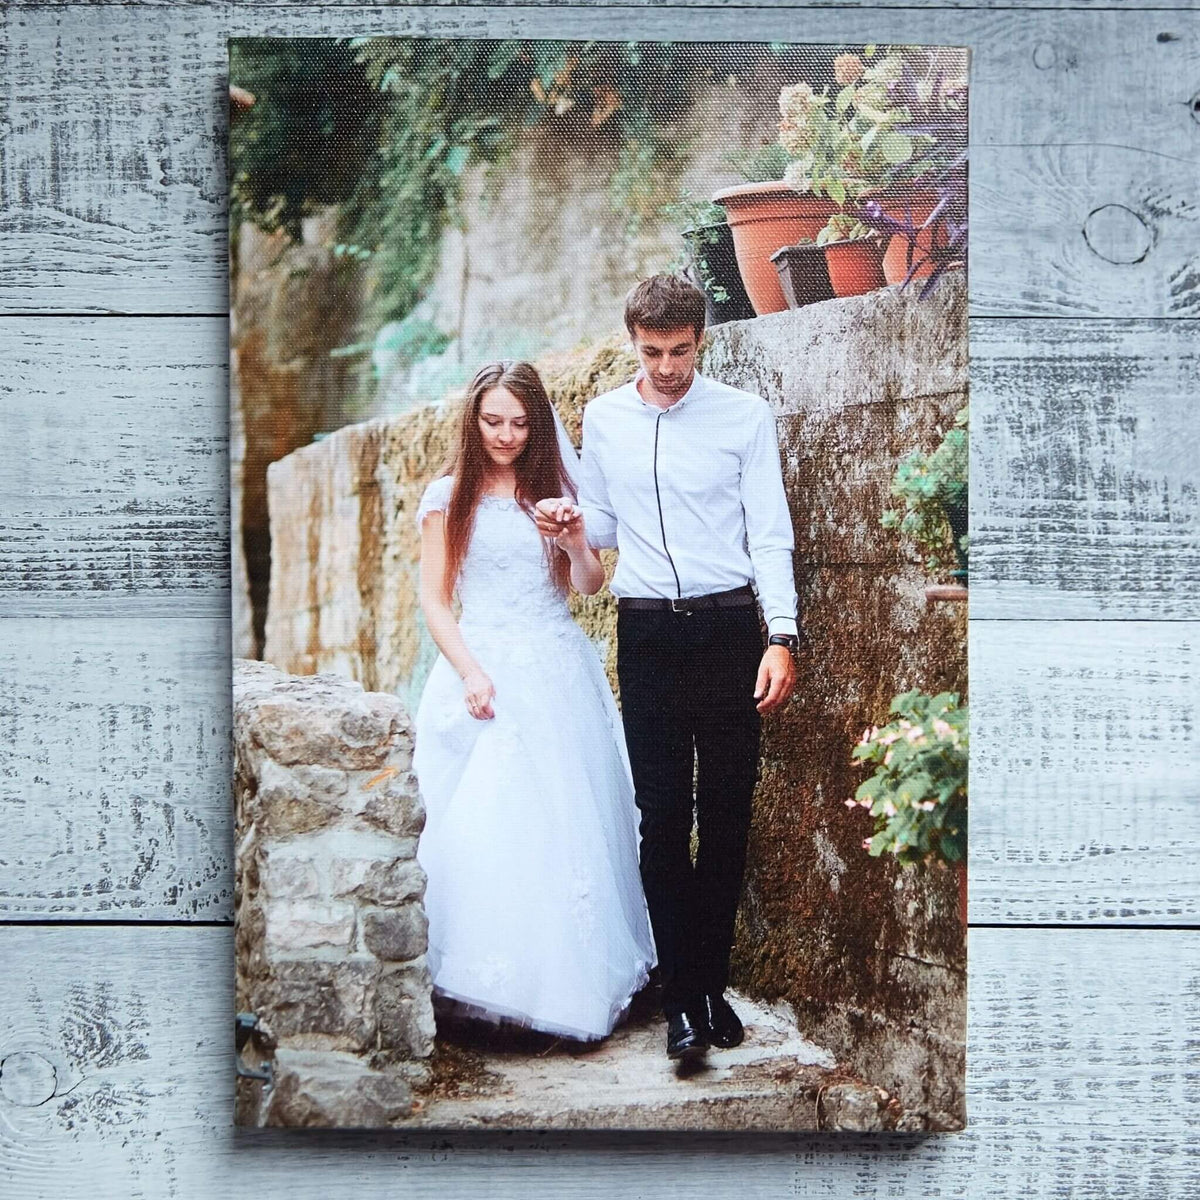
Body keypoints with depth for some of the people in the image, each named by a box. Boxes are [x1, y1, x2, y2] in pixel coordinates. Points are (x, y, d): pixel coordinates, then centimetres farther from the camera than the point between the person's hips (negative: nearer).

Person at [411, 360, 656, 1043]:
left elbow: (591, 585, 7)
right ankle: (492, 985, 2)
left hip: (560, 674, 2)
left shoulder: (555, 489, 11)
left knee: (568, 826, 1)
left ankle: (572, 981, 13)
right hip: (486, 672, -2)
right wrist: (470, 672, -12)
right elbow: (435, 599, 1)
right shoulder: (450, 496, 4)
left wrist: (576, 539, -13)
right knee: (485, 828, -8)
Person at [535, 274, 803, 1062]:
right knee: (662, 817, 1)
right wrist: (574, 521, -6)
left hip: (730, 627, -1)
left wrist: (783, 635, -14)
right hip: (647, 633, 2)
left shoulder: (746, 415, 0)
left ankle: (711, 983, 22)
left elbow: (770, 533, -4)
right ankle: (686, 996, 12)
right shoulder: (602, 418, 8)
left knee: (728, 813, 6)